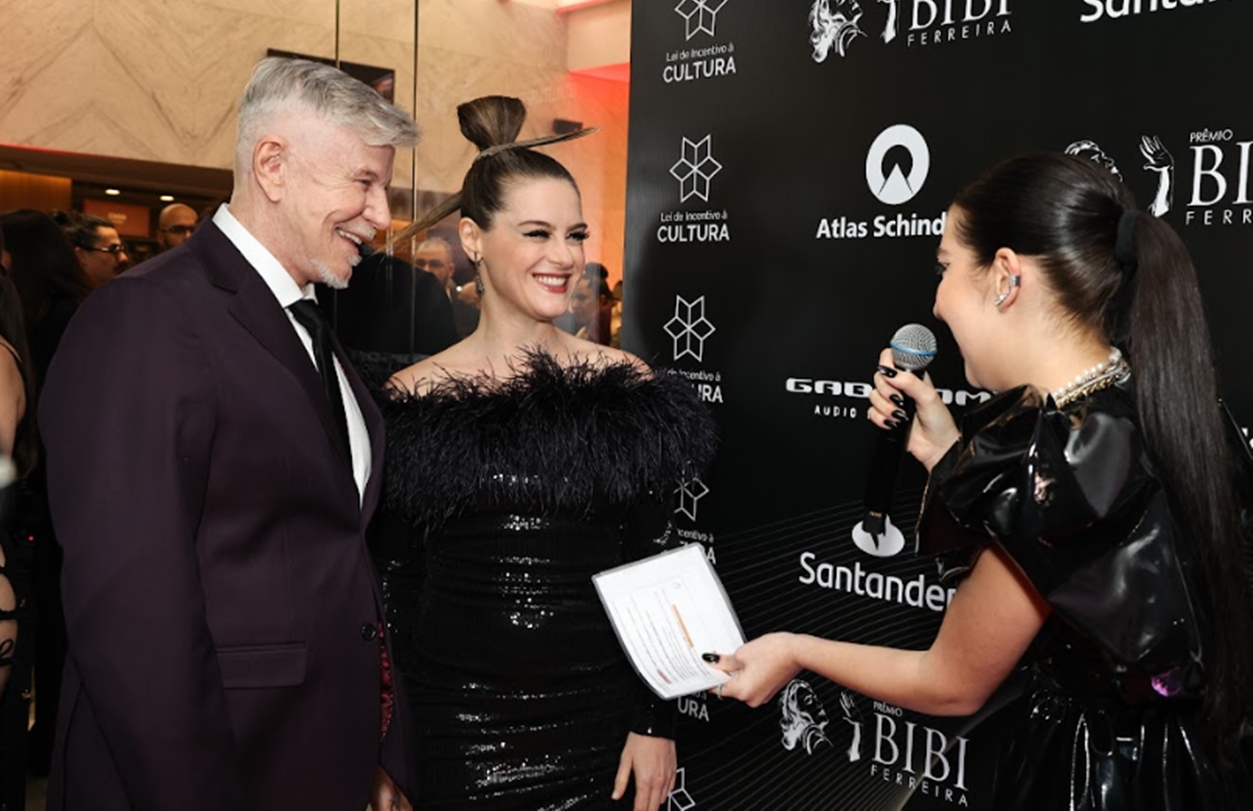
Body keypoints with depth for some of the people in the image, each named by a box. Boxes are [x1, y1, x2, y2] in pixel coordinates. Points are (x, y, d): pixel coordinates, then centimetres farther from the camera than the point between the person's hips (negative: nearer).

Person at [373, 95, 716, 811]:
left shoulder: (626, 386, -2)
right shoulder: (415, 399, -4)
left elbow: (652, 567, 0)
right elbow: (396, 585, 0)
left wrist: (656, 722, -2)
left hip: (601, 718, 1)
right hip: (458, 724, 0)